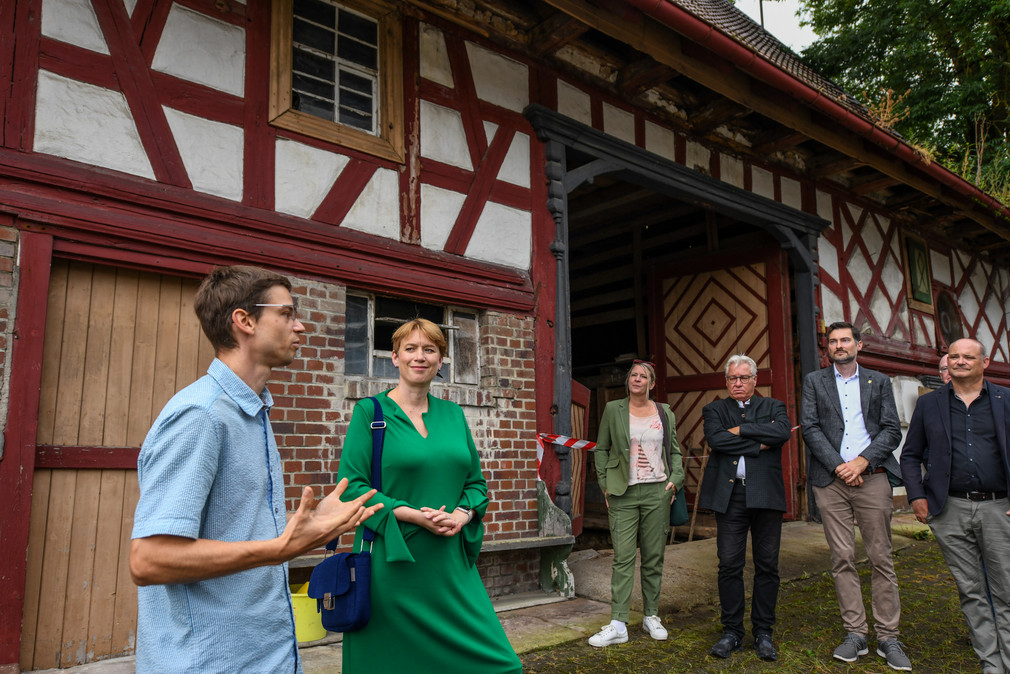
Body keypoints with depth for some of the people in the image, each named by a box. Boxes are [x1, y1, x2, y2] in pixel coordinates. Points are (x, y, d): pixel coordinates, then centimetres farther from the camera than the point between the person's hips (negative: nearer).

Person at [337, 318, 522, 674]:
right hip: (391, 563, -4)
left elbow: (476, 481, 14)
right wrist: (411, 514, -18)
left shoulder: (453, 414, 12)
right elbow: (351, 485, -8)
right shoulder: (370, 411, -1)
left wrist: (461, 515, -8)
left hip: (450, 562, 4)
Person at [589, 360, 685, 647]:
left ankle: (651, 616, 21)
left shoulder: (665, 413, 10)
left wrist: (675, 479, 0)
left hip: (657, 493, 2)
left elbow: (675, 451, 15)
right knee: (623, 557, -4)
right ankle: (618, 625, -1)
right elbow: (601, 449, 7)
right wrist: (605, 485, 0)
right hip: (624, 494, -2)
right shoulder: (613, 409, 4)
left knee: (654, 556, 8)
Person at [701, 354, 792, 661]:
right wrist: (759, 443, -9)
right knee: (729, 565, 1)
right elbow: (715, 439, -9)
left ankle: (763, 632, 18)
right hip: (729, 495, 0)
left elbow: (783, 431, -9)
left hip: (766, 495, 1)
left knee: (767, 565, 5)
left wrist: (741, 430, -8)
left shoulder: (773, 406, 13)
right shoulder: (714, 410, 12)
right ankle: (732, 631, 14)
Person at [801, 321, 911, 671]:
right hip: (831, 480, 0)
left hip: (871, 477, 0)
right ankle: (855, 634, 10)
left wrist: (862, 461, -10)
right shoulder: (814, 381, 11)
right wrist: (838, 466, -9)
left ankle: (888, 638, 9)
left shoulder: (879, 382, 12)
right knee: (842, 559, 2)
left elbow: (892, 430, 4)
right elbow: (810, 428, 1)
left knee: (881, 559, 1)